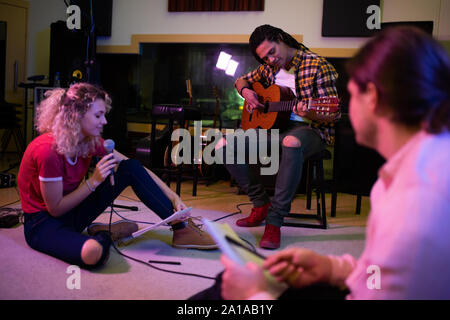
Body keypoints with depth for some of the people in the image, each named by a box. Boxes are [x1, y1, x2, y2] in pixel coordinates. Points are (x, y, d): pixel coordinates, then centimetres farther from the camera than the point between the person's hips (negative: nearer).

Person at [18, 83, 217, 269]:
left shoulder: (91, 142, -5)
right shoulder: (48, 151, -27)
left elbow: (138, 169, -3)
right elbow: (56, 208, -21)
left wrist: (173, 198, -10)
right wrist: (94, 181, -25)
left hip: (71, 212, 8)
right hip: (44, 222, -7)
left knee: (131, 169, -8)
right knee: (93, 252, -42)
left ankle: (181, 228, -6)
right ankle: (104, 236, -4)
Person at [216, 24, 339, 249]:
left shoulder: (317, 66, -7)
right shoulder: (269, 68, 11)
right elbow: (241, 80, 29)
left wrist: (309, 114, -32)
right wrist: (246, 91, 4)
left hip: (308, 128, -6)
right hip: (272, 125, 6)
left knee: (291, 142, -44)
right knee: (224, 146, -14)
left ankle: (274, 222, -37)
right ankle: (261, 204, -3)